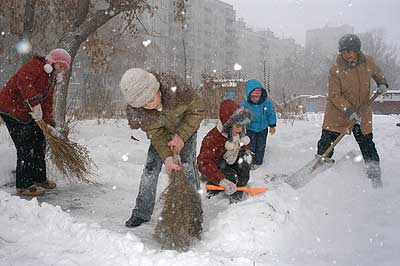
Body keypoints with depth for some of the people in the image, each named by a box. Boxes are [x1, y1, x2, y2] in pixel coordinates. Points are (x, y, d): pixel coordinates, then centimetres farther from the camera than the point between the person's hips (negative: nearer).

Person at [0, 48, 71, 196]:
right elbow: (23, 81, -29)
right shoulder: (36, 65, -11)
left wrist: (49, 124, -2)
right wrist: (35, 103, -35)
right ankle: (23, 186, -2)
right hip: (12, 108, -10)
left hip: (27, 112, 10)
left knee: (39, 142, 12)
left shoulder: (52, 78, 16)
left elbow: (47, 103, 10)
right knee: (26, 147, -11)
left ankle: (39, 179, 26)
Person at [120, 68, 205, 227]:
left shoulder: (174, 86, -40)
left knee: (188, 165, -13)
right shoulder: (135, 112, -31)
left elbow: (198, 110, -25)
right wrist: (167, 157, -36)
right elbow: (156, 134, -22)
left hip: (186, 127, -2)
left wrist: (181, 136, -29)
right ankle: (142, 212, 12)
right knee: (151, 167, -1)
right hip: (161, 132, 2)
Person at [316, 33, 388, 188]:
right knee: (326, 144, -3)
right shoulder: (335, 70, -16)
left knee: (367, 145, 10)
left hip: (362, 113, 3)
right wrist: (348, 111, -25)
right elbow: (334, 95, -16)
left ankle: (375, 178, 23)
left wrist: (382, 83, 0)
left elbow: (377, 73, 19)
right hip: (337, 113, -3)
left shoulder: (368, 63, -4)